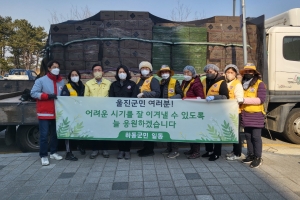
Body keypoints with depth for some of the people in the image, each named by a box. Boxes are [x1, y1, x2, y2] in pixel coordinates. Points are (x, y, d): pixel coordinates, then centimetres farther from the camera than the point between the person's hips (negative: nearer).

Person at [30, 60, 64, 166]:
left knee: (55, 134, 13)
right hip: (44, 113, -5)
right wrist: (47, 96, -18)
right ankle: (43, 156, 7)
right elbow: (33, 93, -10)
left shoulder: (61, 82, 9)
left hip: (57, 113, 5)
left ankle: (53, 152, 26)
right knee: (44, 135, -3)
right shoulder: (41, 80, -4)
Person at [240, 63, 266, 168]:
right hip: (245, 115, 6)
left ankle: (258, 158, 7)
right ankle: (251, 155, 22)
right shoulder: (242, 84, 15)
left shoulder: (260, 84, -4)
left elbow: (261, 99, -14)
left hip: (256, 115, -6)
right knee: (248, 136, 11)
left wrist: (246, 100, -21)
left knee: (256, 137, -3)